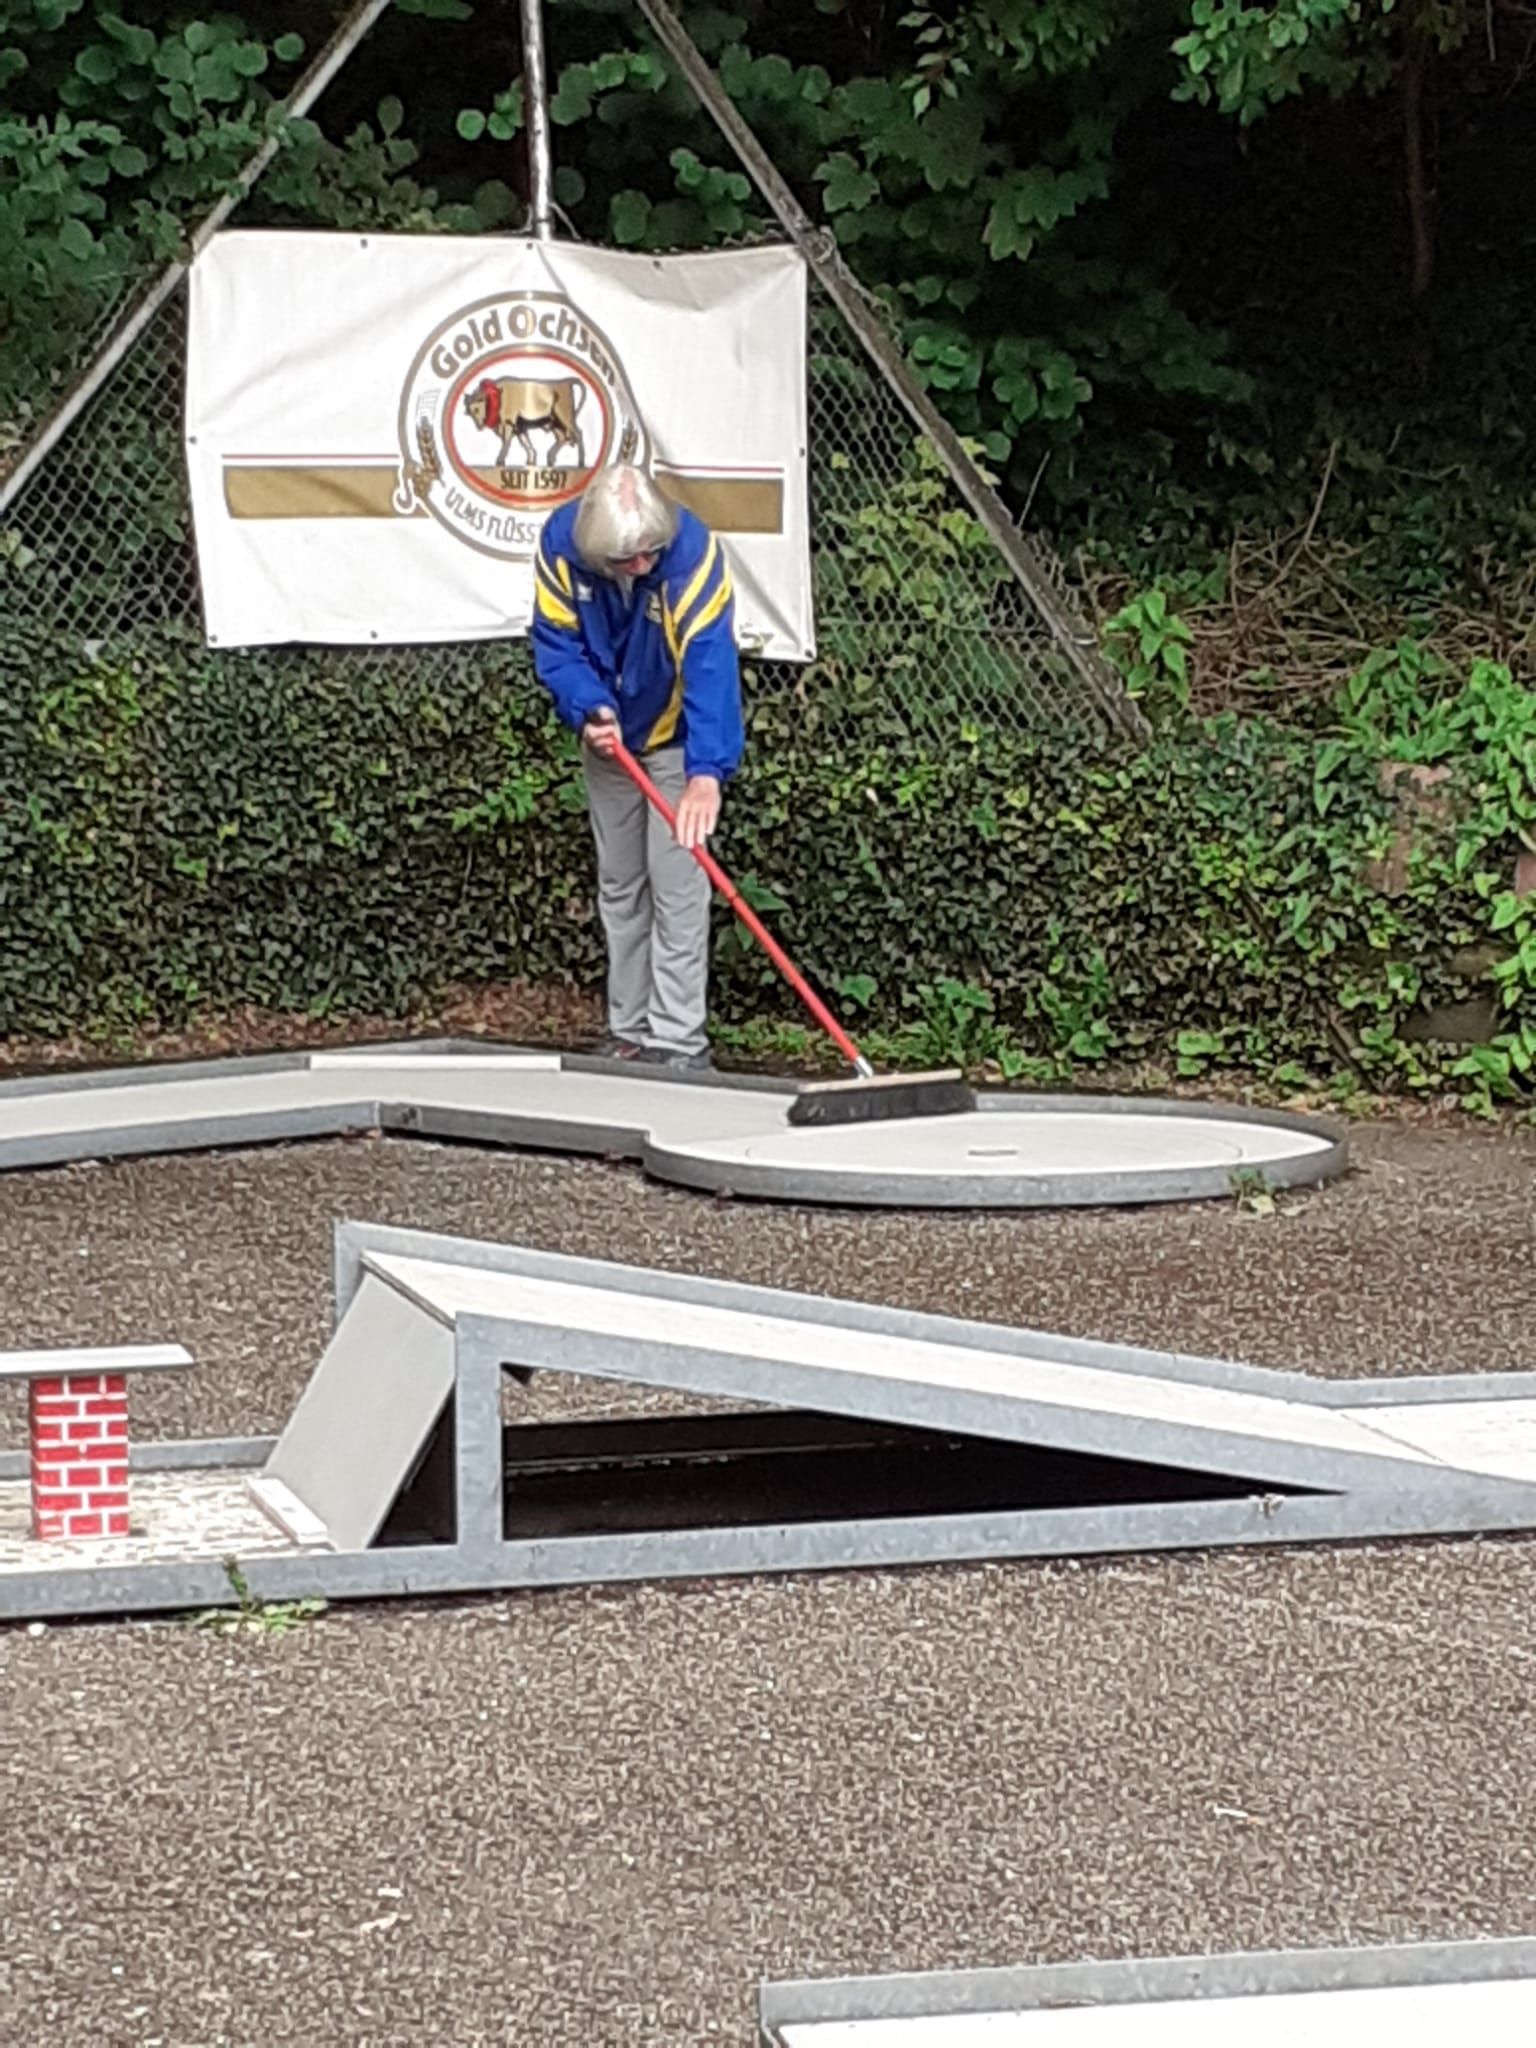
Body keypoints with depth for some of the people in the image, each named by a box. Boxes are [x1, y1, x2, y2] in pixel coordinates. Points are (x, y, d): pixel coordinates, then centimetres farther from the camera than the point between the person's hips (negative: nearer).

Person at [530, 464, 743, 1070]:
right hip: (608, 740, 5)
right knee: (618, 887, 12)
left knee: (676, 884, -9)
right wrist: (589, 710, -31)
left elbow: (710, 666, -42)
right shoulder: (559, 545, -21)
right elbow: (556, 645, -11)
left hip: (675, 740, -4)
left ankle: (678, 1041, -6)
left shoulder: (694, 552, -33)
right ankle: (629, 1030, 21)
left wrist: (706, 772, -53)